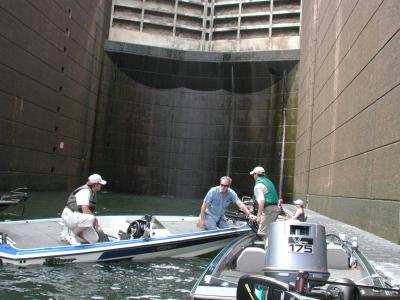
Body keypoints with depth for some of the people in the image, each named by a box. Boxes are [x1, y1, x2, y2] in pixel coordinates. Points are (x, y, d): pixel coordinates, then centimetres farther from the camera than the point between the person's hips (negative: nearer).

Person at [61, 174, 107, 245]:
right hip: (70, 215, -9)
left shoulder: (93, 193, 12)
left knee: (93, 239, -3)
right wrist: (96, 221, -15)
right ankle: (72, 236, -18)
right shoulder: (85, 191, -19)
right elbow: (85, 210, -28)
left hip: (77, 217, 10)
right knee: (90, 218, -38)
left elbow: (90, 211, 18)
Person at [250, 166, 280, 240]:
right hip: (276, 208, 10)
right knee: (269, 232, 17)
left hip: (268, 209, -10)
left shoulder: (258, 185, -9)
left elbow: (261, 201, -22)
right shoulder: (268, 181, 20)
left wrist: (259, 215, -24)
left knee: (262, 233, -8)